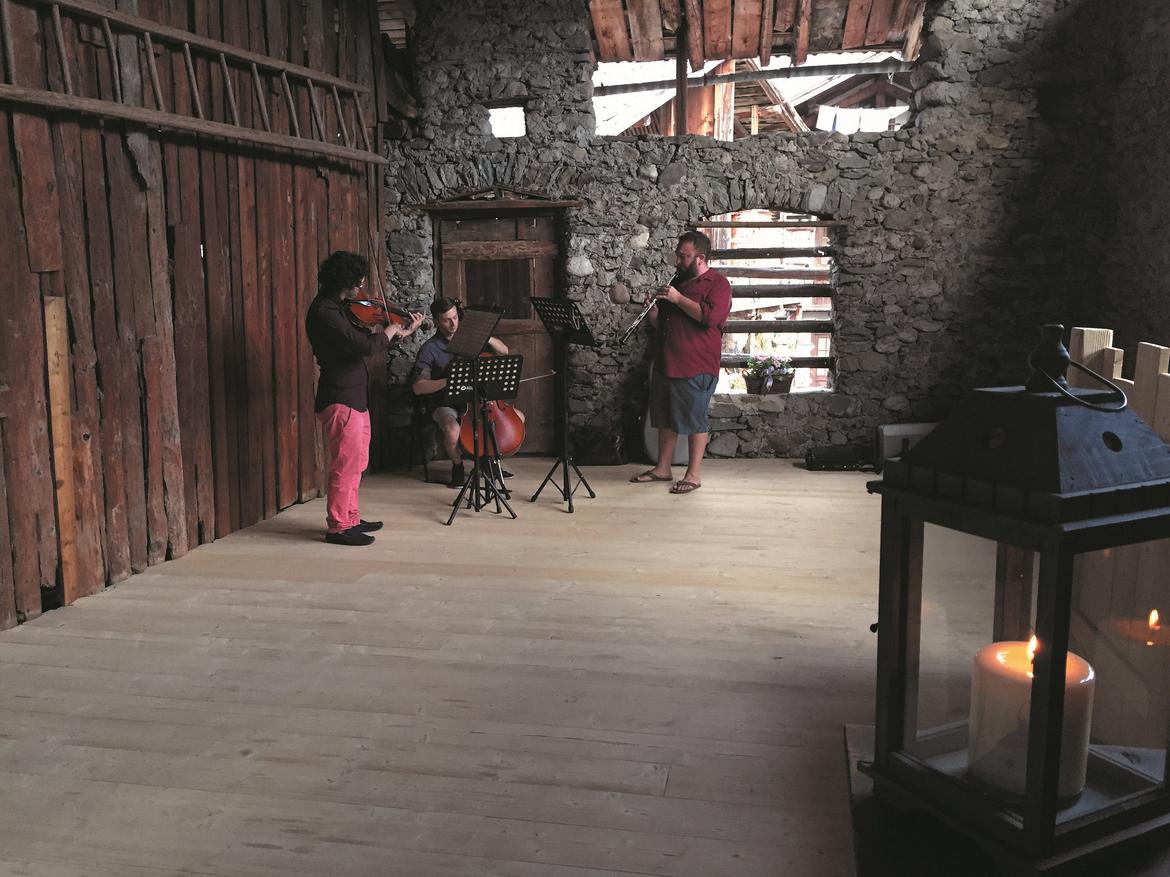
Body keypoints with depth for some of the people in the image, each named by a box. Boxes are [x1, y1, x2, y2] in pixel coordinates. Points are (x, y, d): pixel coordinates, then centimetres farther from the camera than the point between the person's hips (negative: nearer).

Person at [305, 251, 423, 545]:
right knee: (347, 464, -4)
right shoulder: (324, 313, -20)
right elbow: (367, 346, -28)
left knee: (356, 463, 17)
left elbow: (364, 341, 21)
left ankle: (350, 519, 27)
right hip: (341, 400, -10)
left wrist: (405, 331, 20)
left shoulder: (337, 308, 11)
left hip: (354, 397, 10)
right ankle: (338, 527, 6)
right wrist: (388, 333, -8)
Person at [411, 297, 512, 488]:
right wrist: (448, 381, -30)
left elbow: (504, 351, 10)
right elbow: (418, 387, -17)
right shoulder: (430, 349, -8)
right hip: (445, 404, -5)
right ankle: (458, 467, -5)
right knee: (452, 430, -37)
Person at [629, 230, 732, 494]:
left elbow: (710, 316, -23)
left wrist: (678, 299, -18)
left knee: (694, 421, -1)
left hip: (697, 367, -8)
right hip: (666, 363, 8)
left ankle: (694, 475, 6)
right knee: (665, 418, 13)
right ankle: (663, 468, 23)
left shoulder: (718, 284, -5)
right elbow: (660, 324, 22)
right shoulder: (677, 281, 18)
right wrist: (653, 309, 0)